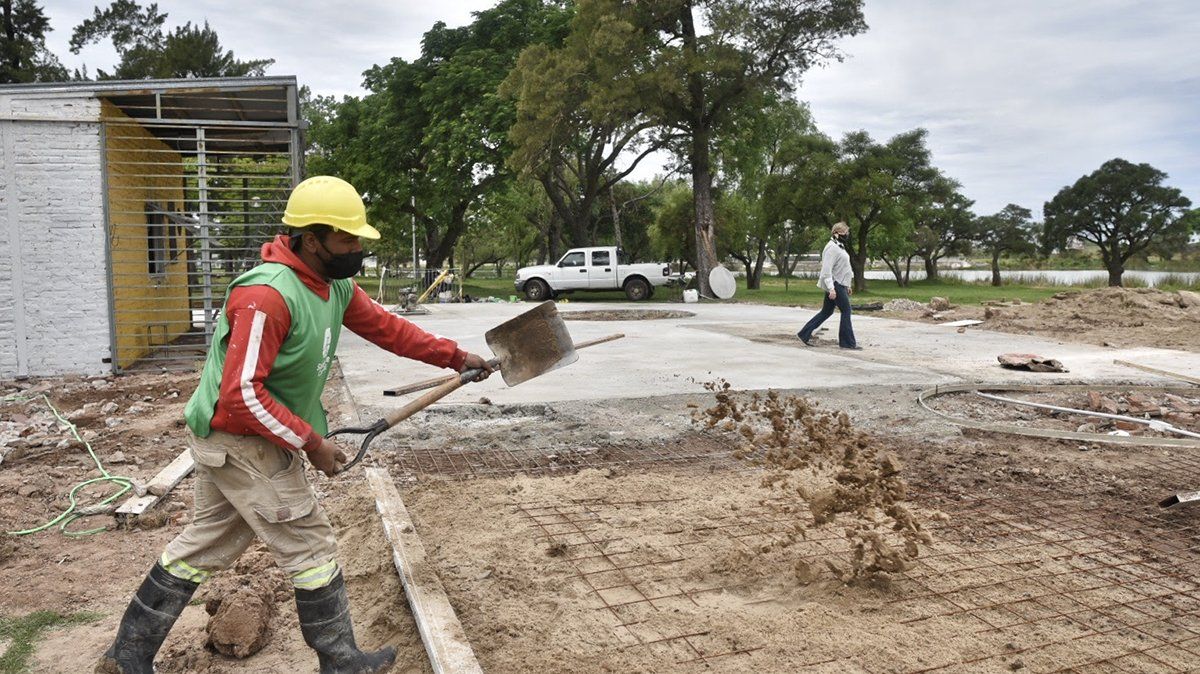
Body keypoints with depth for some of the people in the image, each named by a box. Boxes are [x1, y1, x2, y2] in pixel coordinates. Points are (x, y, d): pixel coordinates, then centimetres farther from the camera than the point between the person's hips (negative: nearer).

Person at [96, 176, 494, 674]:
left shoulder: (335, 286, 0)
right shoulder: (266, 296, -28)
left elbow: (386, 327, 10)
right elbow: (242, 395, -28)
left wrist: (455, 357, 9)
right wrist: (311, 442, -23)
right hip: (241, 442, -9)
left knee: (204, 546, 20)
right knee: (312, 549, 2)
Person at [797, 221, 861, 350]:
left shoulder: (839, 246, 16)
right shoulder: (832, 248, -16)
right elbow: (826, 269, -22)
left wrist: (847, 285, 24)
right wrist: (831, 288, -27)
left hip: (839, 284, 10)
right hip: (835, 285, -10)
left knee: (826, 311, 12)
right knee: (846, 311, -5)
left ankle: (805, 334, 16)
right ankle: (847, 342, 3)